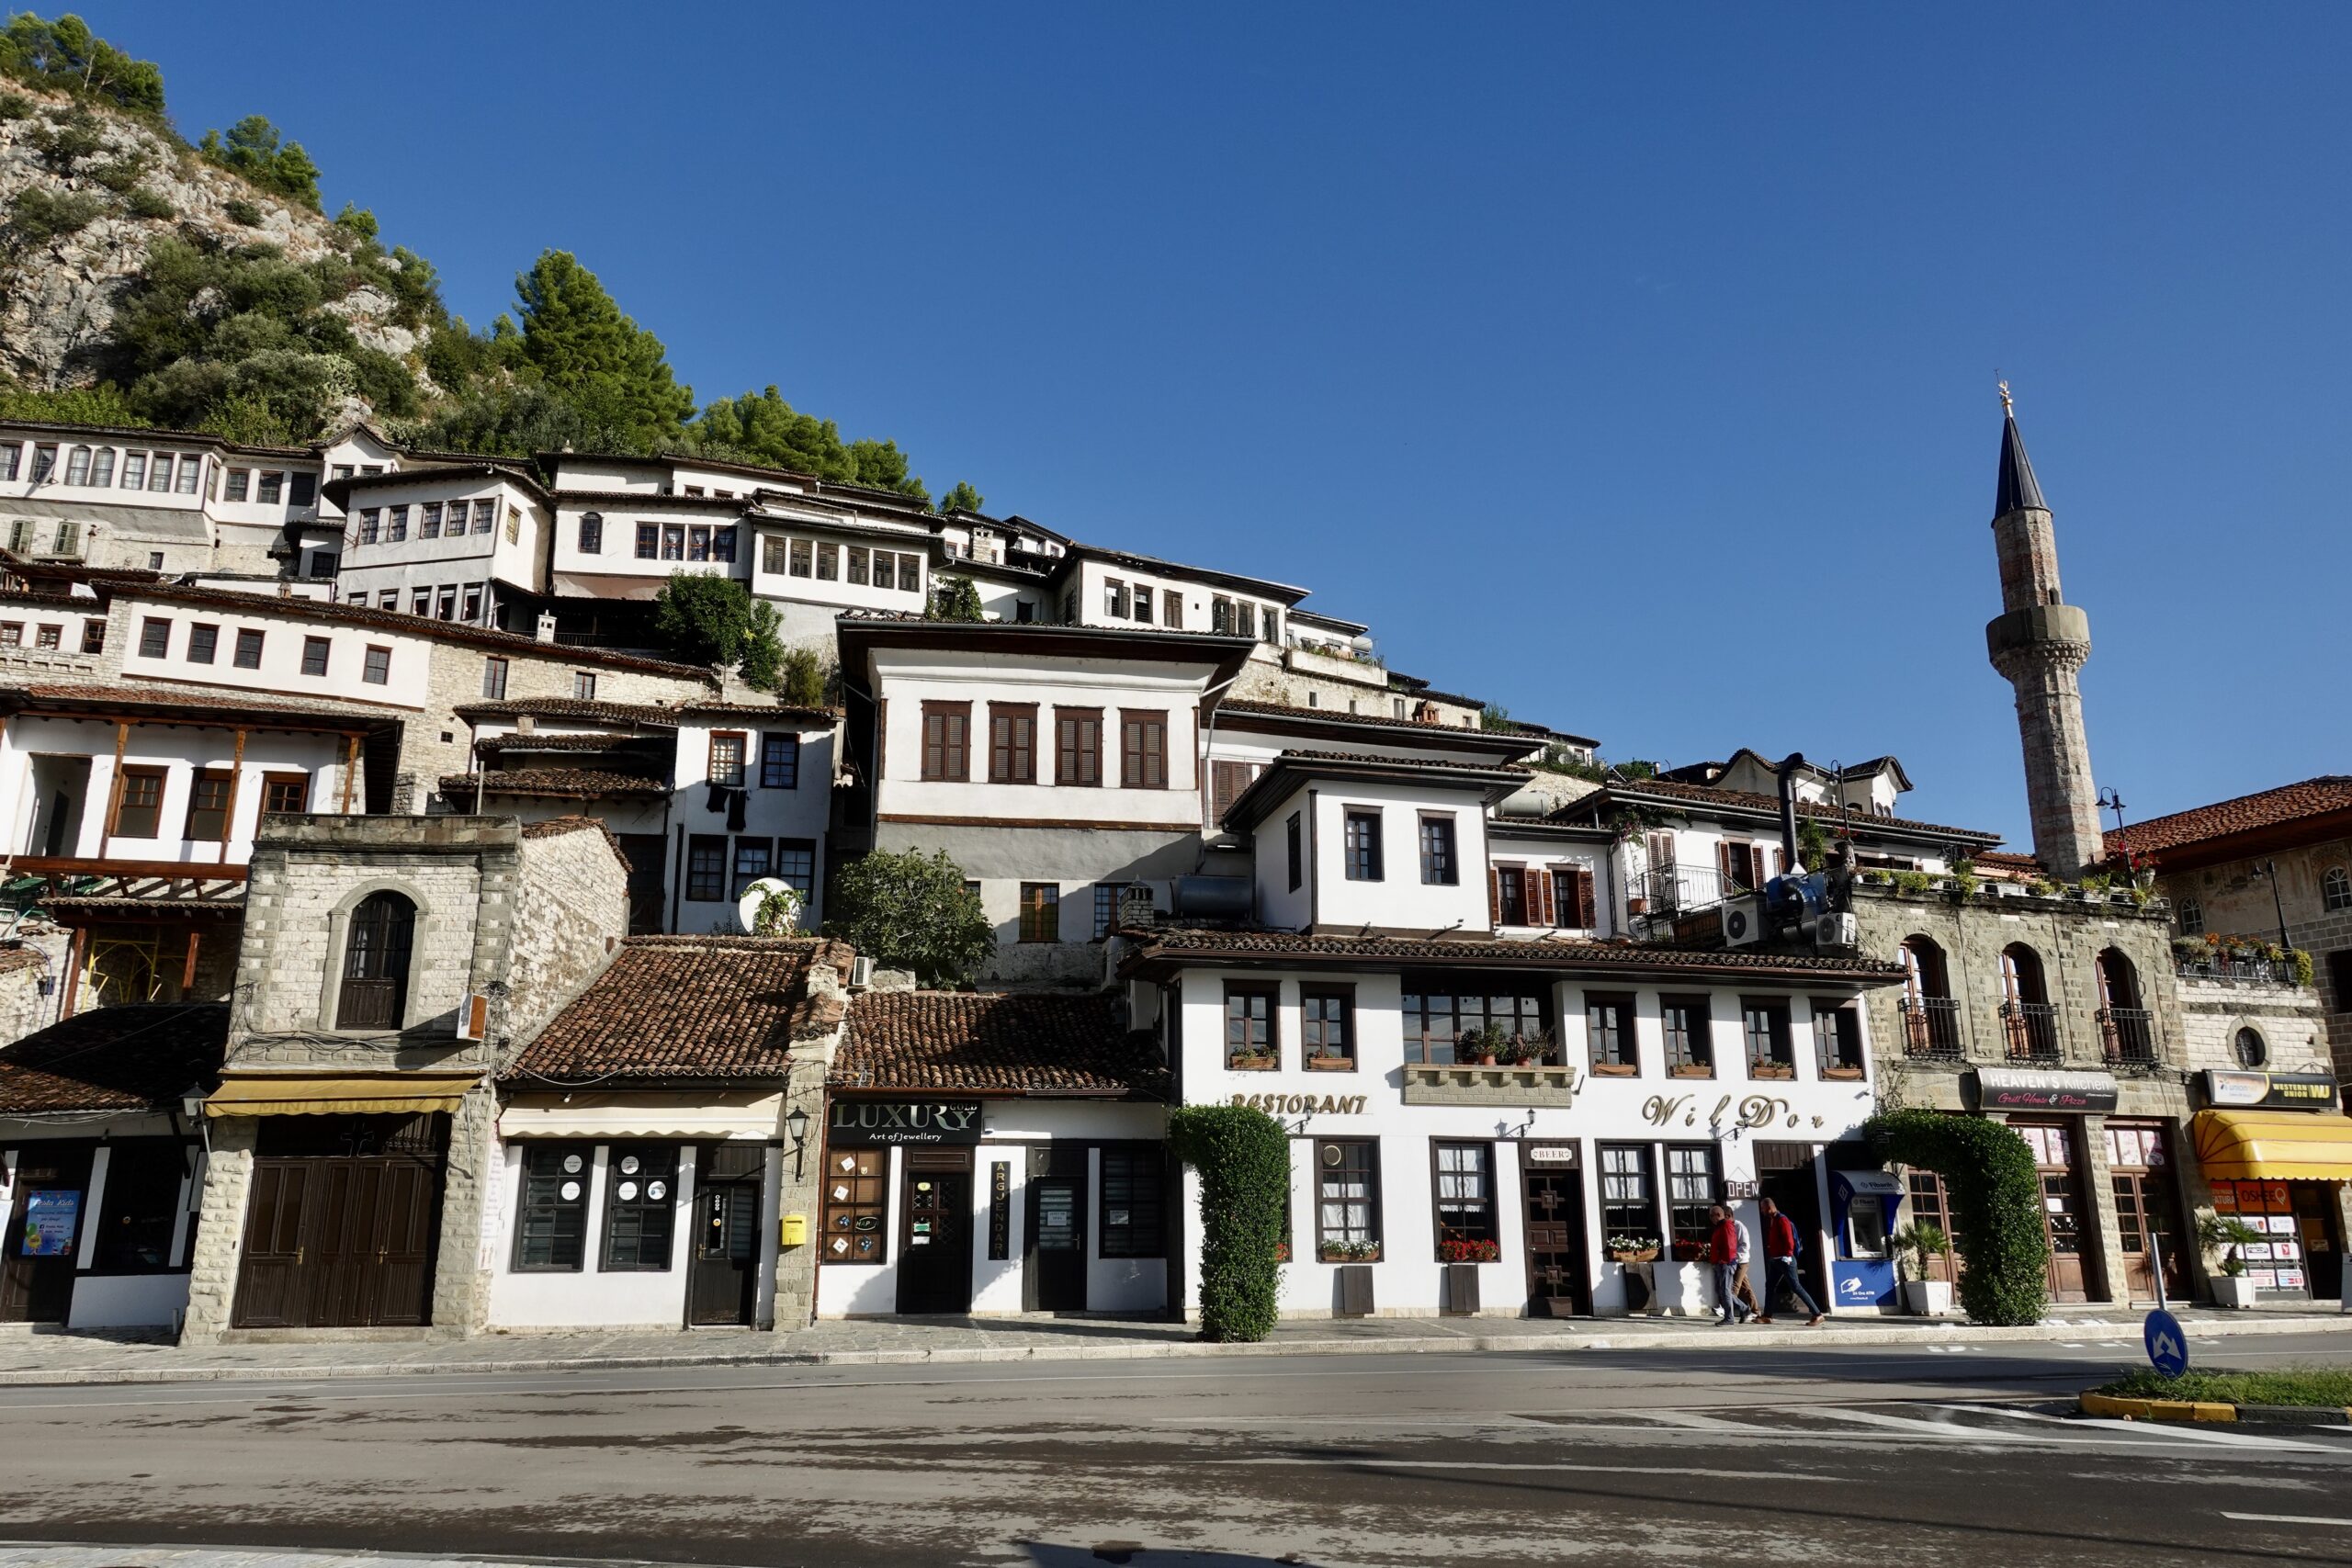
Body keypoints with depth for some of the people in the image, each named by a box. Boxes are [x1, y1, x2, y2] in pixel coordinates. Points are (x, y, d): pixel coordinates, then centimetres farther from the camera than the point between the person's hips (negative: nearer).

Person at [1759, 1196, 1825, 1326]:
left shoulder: (1782, 1220, -12)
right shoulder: (1772, 1221, 17)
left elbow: (1789, 1239, -20)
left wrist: (1787, 1255, -24)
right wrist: (1771, 1255, 18)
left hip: (1785, 1260, -10)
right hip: (1775, 1260, 10)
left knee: (1796, 1287, -12)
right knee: (1769, 1286, 10)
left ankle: (1817, 1314, -11)